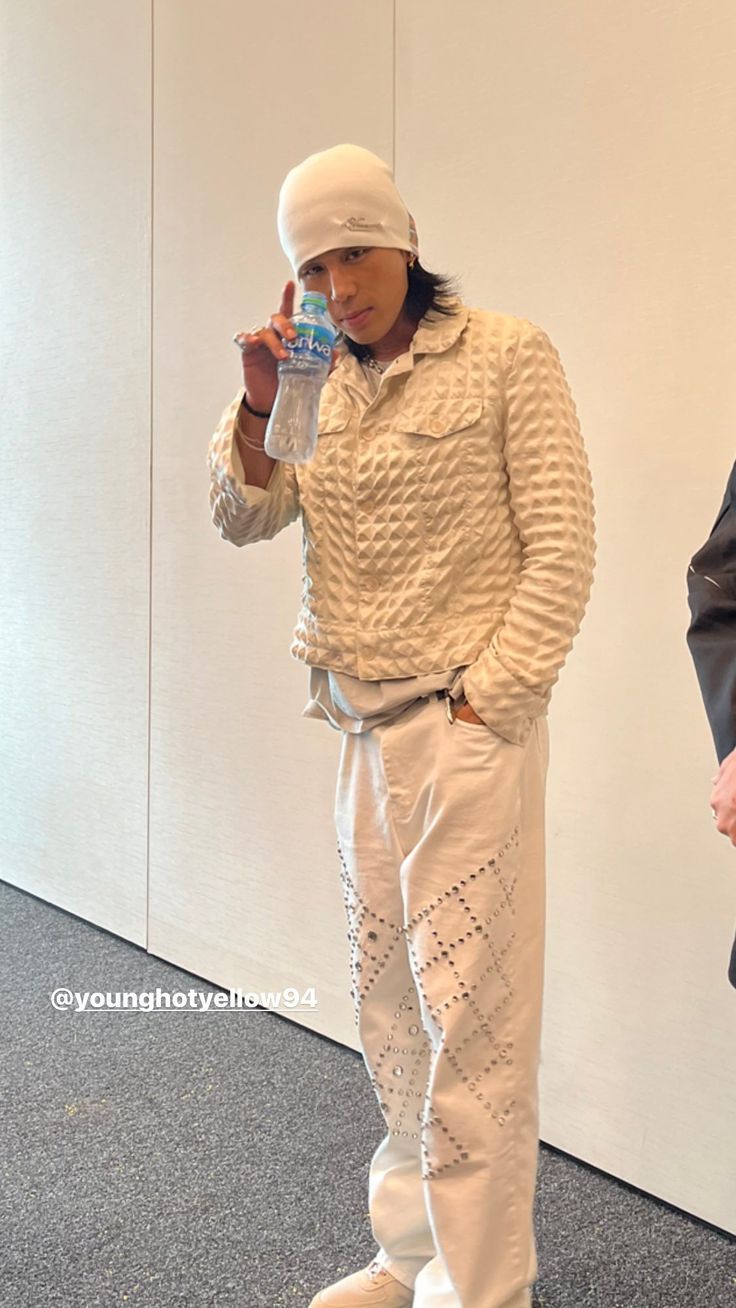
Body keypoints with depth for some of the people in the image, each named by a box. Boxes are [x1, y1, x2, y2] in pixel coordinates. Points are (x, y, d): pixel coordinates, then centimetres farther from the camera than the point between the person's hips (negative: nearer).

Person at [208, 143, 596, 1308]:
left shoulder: (507, 355, -5)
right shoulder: (322, 384, 12)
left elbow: (562, 548, -9)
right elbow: (243, 517, 5)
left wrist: (485, 701, -13)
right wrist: (258, 402, -10)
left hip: (465, 725, -6)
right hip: (362, 729, 6)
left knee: (469, 1021, -2)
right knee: (389, 1014, 14)